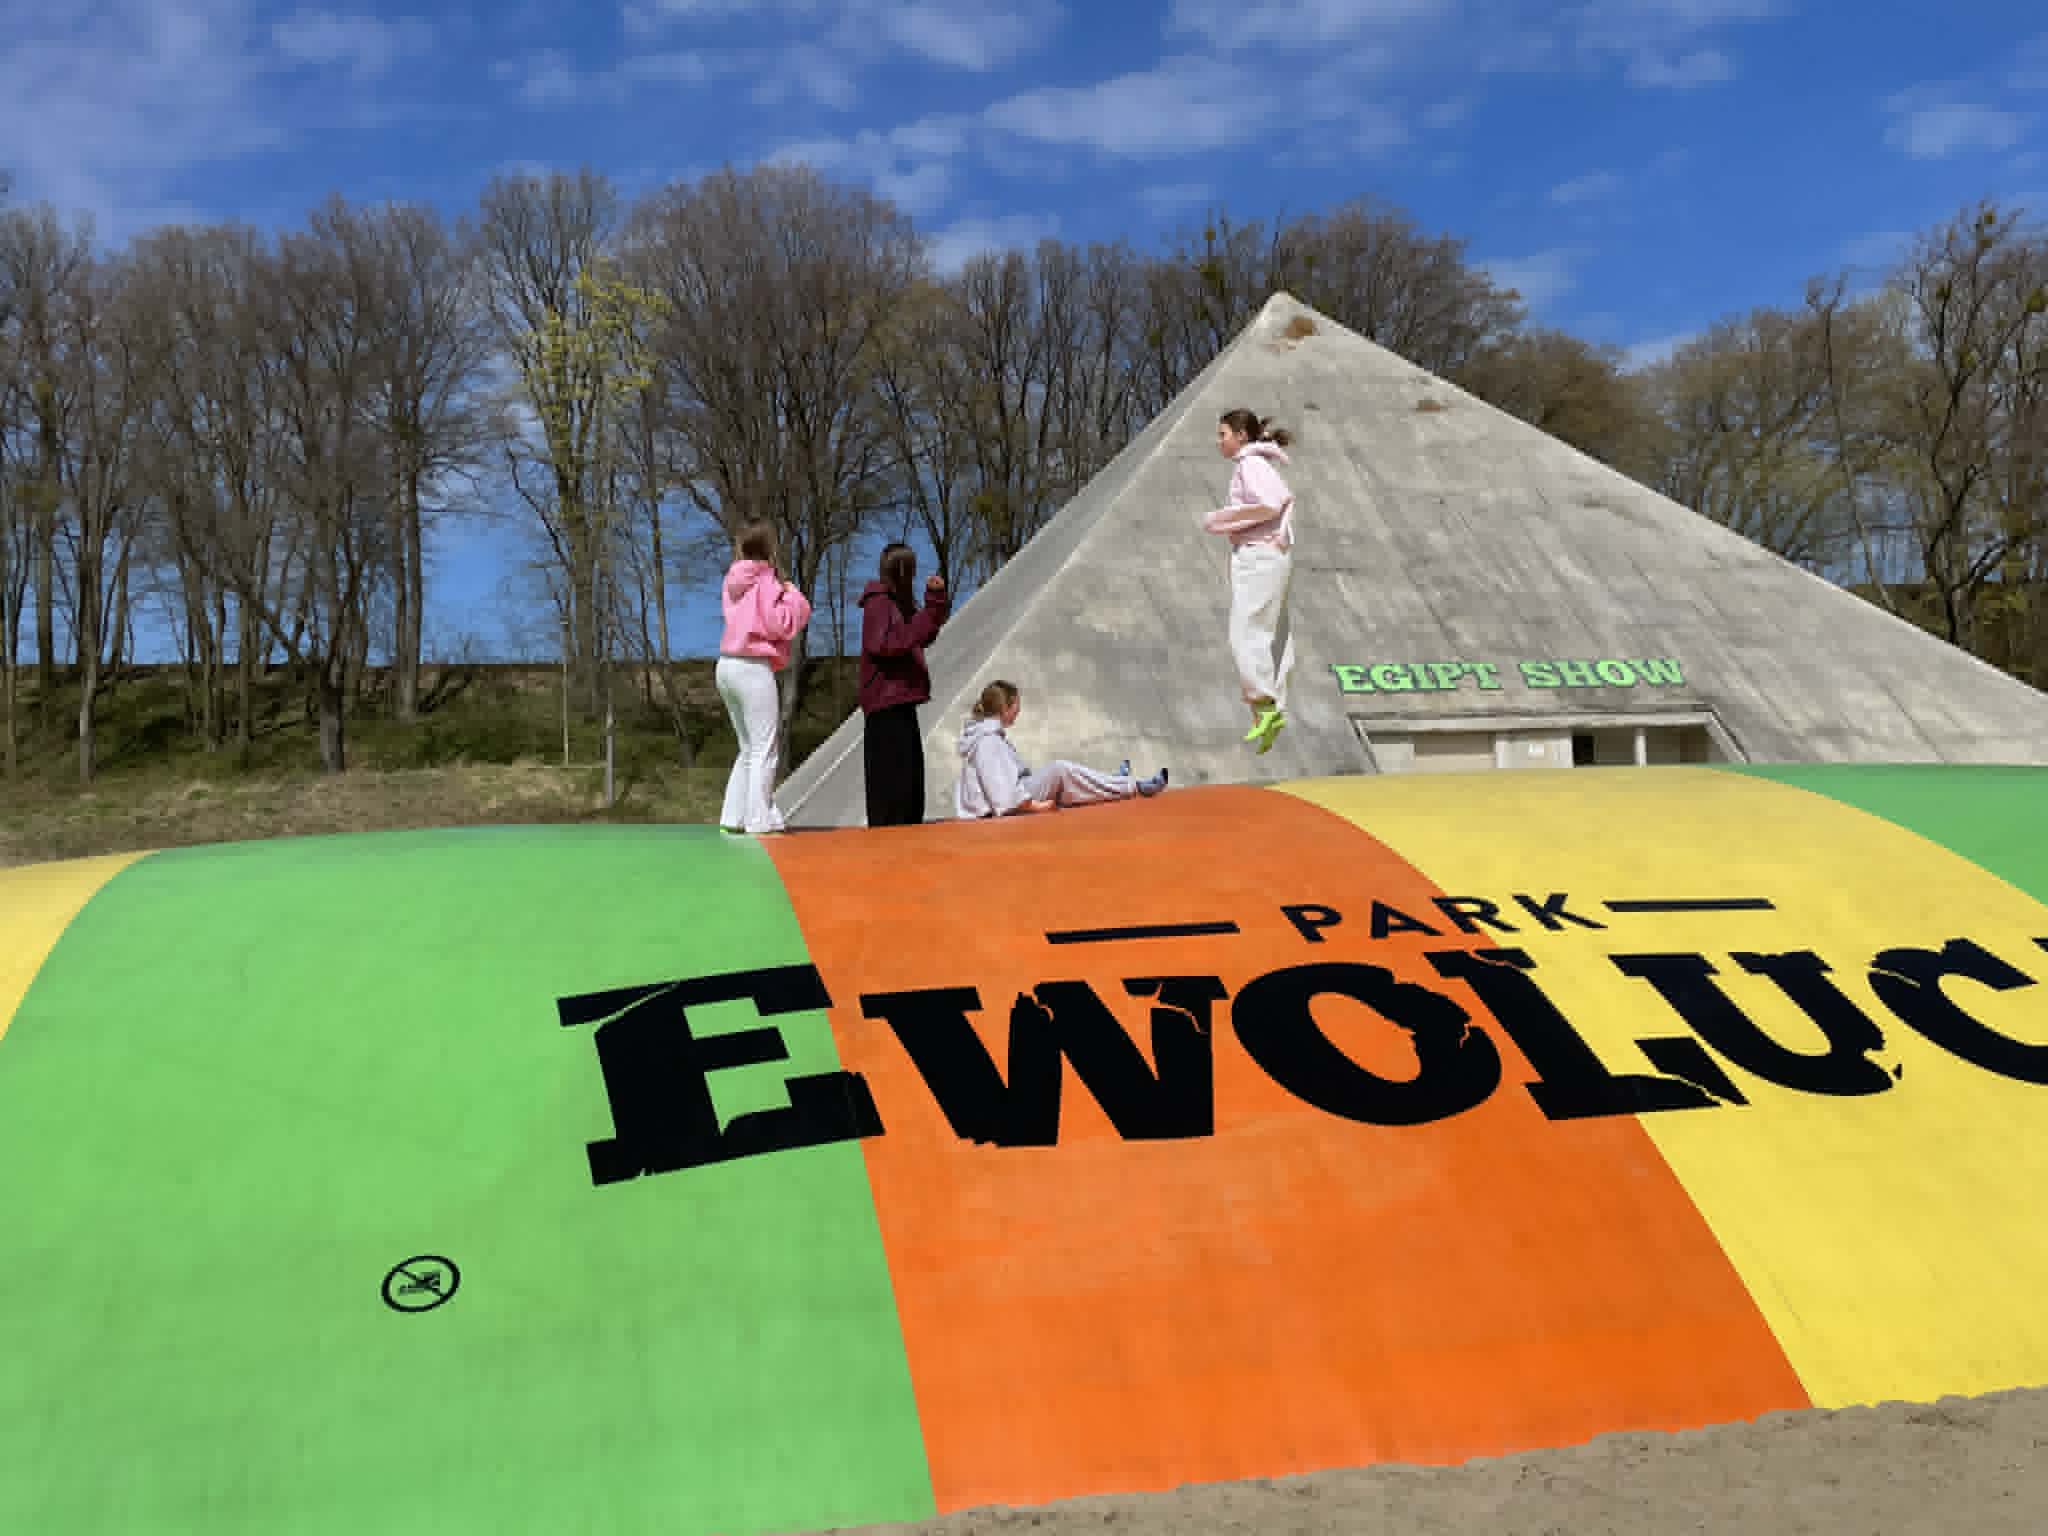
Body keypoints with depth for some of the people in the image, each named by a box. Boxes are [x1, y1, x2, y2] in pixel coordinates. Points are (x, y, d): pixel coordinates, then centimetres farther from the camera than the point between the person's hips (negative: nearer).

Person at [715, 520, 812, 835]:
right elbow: (780, 625, -14)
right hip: (753, 669, -8)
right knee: (765, 751, -4)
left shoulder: (735, 580, 13)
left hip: (727, 666, 8)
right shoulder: (766, 579, -9)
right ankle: (759, 823, -7)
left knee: (748, 749, 17)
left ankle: (732, 818, 15)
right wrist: (792, 595, -1)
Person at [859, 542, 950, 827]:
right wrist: (922, 622, -22)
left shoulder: (900, 601, 18)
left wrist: (935, 598, 11)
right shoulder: (878, 602, -10)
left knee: (911, 774, 12)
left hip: (901, 700, 10)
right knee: (891, 775, -10)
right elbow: (881, 644, -20)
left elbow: (924, 637, 21)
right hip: (886, 701, -10)